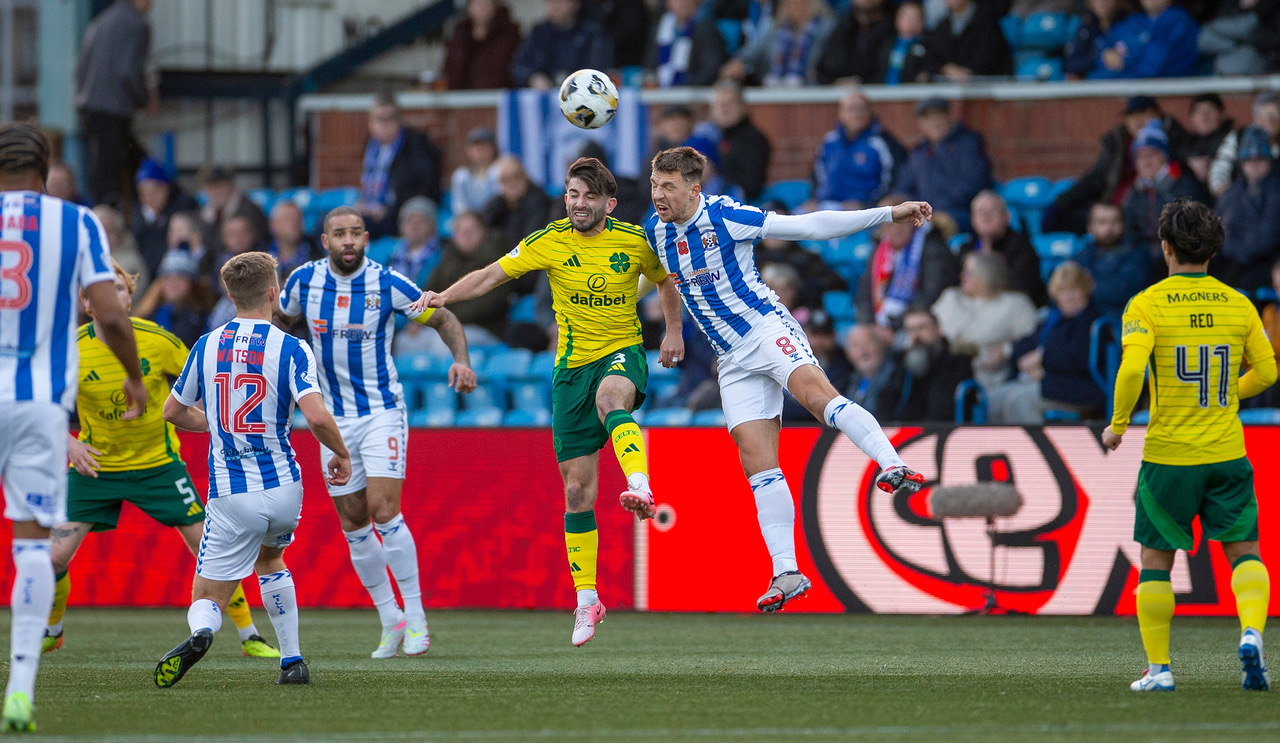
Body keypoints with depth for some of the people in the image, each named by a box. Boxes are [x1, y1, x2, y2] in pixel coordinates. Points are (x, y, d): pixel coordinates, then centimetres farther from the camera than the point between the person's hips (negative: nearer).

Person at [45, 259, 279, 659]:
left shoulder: (158, 341, -13)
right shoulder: (72, 349, -13)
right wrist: (68, 442, -17)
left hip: (157, 463, 0)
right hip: (96, 466, 0)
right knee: (55, 555, -8)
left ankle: (250, 637, 9)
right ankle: (50, 632, 21)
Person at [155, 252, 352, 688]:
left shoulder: (207, 346, 3)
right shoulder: (289, 349, -7)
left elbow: (174, 412, 14)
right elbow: (316, 416, -20)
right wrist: (341, 454, -1)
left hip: (230, 497, 0)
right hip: (283, 489, 0)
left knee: (208, 598, 4)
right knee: (269, 557, 32)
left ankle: (200, 632, -33)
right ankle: (292, 662, 28)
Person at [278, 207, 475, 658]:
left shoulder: (387, 284, -12)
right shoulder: (305, 281, -3)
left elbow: (444, 320, -2)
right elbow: (280, 320, 18)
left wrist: (461, 360, -18)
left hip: (382, 411, -4)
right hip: (334, 417, 4)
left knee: (384, 512, -16)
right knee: (353, 525, 5)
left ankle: (415, 617, -7)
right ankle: (390, 620, 17)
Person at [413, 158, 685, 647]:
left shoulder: (635, 241, -3)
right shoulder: (548, 242, -3)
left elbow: (665, 280, 15)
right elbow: (492, 275, -2)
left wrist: (674, 332, 6)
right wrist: (443, 296, -16)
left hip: (623, 352, -2)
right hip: (572, 364, 2)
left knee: (611, 397, -41)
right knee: (577, 488, 0)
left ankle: (641, 489, -59)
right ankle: (586, 600, 9)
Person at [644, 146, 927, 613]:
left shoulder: (725, 217, -12)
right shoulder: (656, 232, 5)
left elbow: (811, 226, -11)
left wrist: (889, 214, -14)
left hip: (768, 329, -5)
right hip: (733, 359, 5)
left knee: (815, 392, -35)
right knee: (756, 462, -5)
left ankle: (893, 468, -48)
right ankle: (786, 574, -6)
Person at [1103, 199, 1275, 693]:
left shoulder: (1147, 305, -7)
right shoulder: (1239, 305, 4)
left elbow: (1131, 370, -18)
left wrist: (1117, 425, -4)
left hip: (1168, 453, -2)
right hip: (1227, 450, 2)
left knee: (1156, 559, 10)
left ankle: (1158, 667, 8)